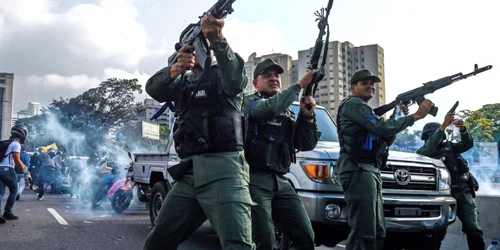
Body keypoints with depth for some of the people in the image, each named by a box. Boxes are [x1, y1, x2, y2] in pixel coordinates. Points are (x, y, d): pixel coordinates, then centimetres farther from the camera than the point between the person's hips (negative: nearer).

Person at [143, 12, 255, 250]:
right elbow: (154, 88, 2)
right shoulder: (183, 83, 22)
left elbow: (236, 79, -19)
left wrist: (217, 39, -36)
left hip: (223, 170, -6)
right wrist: (173, 70, -21)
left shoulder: (221, 75, 6)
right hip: (189, 173, 6)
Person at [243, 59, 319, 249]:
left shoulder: (288, 112, 20)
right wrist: (300, 85, -14)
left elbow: (307, 145, 10)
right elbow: (270, 108, -20)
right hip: (255, 180, -6)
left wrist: (307, 115, -4)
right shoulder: (249, 102, 4)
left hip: (281, 182, 6)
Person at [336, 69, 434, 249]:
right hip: (358, 172, -11)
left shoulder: (364, 110, 29)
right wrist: (415, 116, -12)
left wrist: (396, 116, 10)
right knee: (364, 232, -16)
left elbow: (386, 140, 23)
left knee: (377, 232, 10)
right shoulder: (353, 104, -2)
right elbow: (381, 127, -16)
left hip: (371, 172, 11)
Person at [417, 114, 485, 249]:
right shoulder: (422, 151, 6)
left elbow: (468, 144, 8)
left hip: (463, 192, 3)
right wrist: (444, 125, -24)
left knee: (473, 230, -7)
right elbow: (430, 148, -16)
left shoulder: (449, 145, 19)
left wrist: (462, 129, -13)